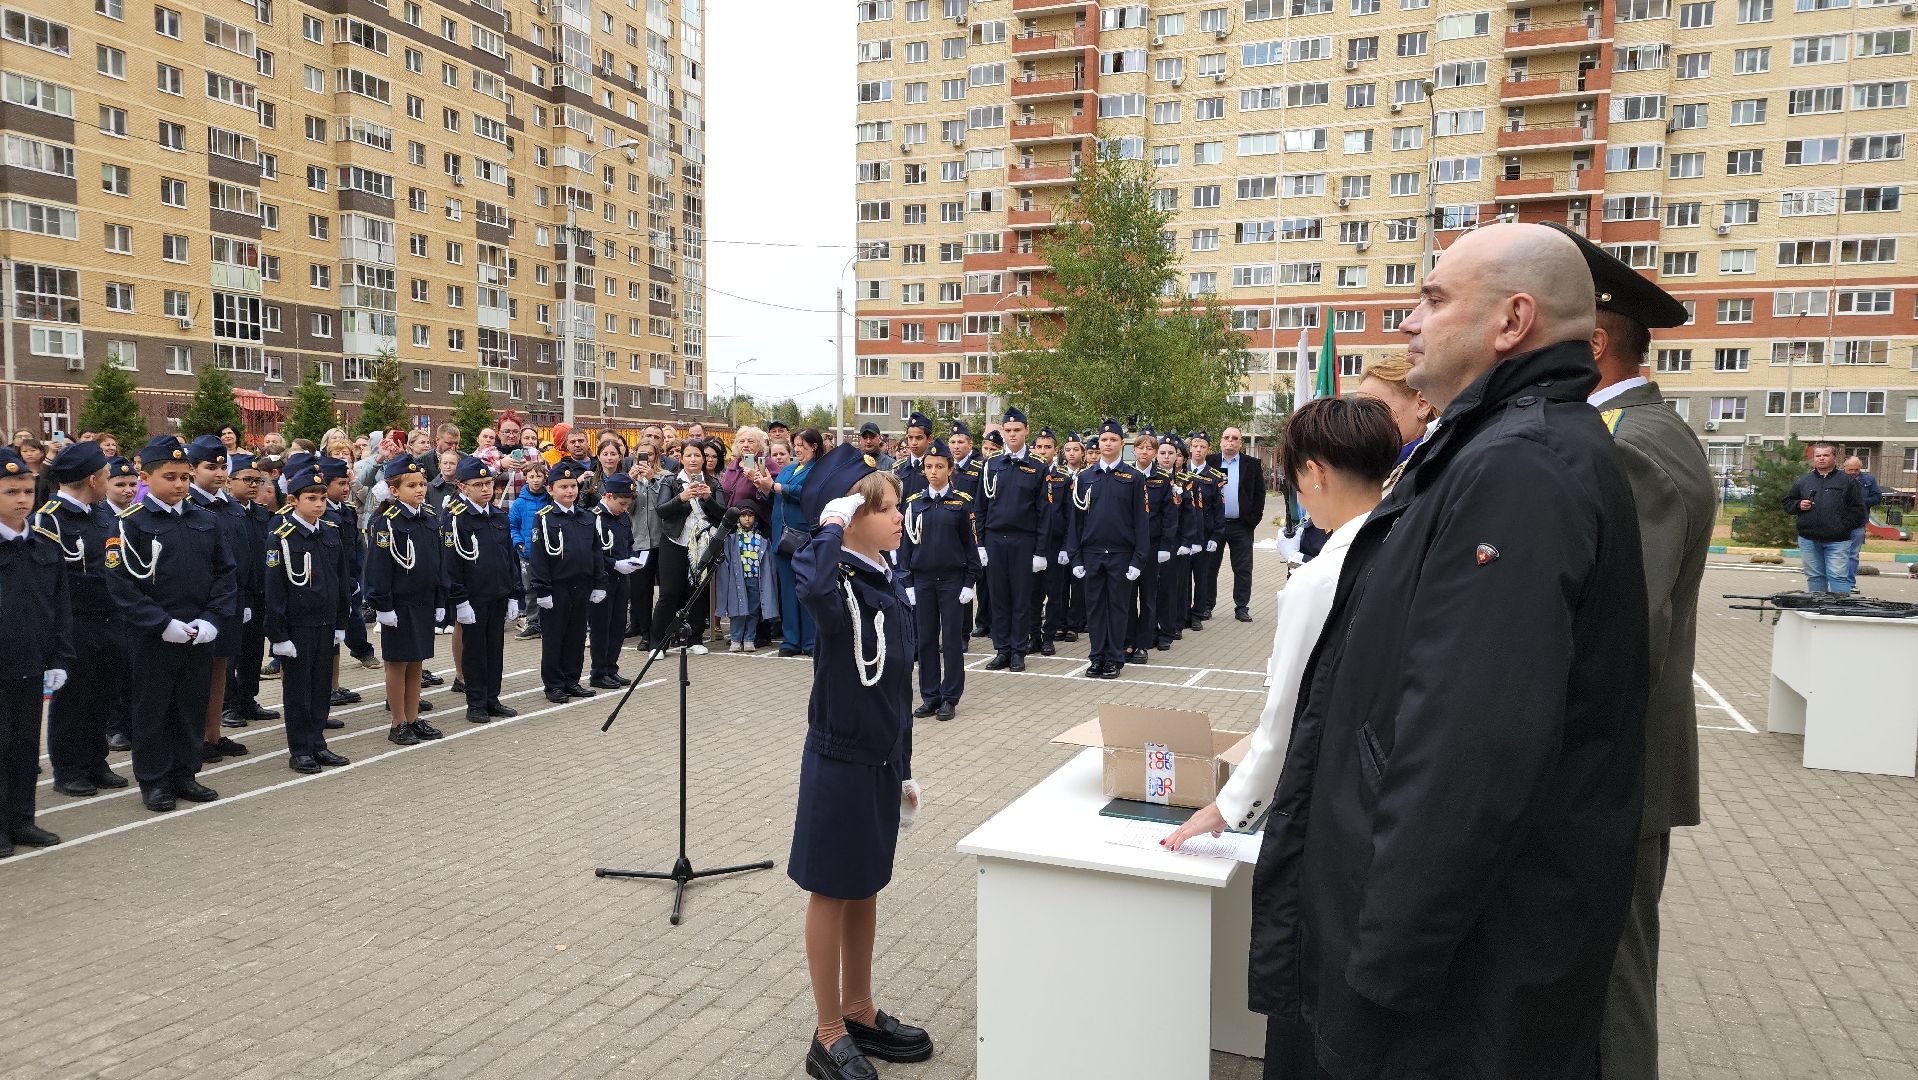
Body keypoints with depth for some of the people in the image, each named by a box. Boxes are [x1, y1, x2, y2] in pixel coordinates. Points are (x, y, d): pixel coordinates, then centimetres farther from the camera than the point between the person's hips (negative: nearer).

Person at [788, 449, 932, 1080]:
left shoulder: (888, 588, 7)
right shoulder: (838, 583, -18)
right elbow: (810, 585, -47)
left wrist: (904, 767, 17)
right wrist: (832, 523, -31)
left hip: (881, 761, 8)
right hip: (839, 760, -8)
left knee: (866, 888, 19)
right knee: (832, 892, 6)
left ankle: (859, 1013, 35)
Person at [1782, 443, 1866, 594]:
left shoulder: (1847, 481, 4)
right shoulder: (1802, 481, 12)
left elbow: (1857, 508, 1)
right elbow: (1786, 502, 17)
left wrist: (1844, 525, -10)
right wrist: (1798, 505, -4)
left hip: (1837, 541, -3)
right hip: (1808, 540, 3)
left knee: (1838, 576, -8)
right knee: (1814, 576, 10)